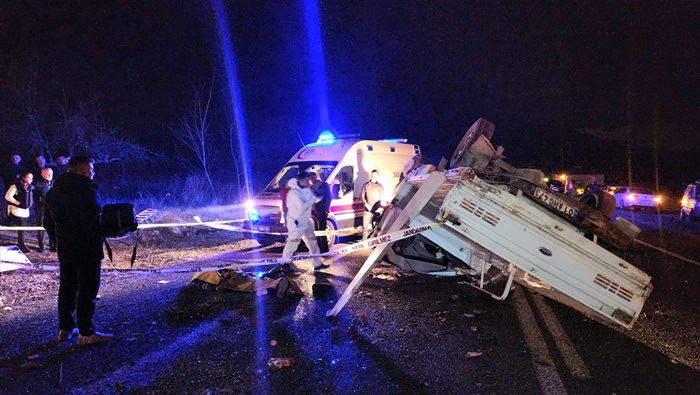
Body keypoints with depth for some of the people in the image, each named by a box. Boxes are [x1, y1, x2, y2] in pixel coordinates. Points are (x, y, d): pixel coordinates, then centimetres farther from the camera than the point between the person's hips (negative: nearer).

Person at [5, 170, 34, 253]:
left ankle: (20, 244, 20)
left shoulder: (30, 187, 9)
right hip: (17, 211, -7)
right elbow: (8, 196, -17)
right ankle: (22, 244, -6)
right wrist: (18, 203, -16)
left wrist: (29, 204, 8)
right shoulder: (15, 186, -12)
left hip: (25, 211, 7)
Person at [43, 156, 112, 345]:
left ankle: (65, 328, 24)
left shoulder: (53, 192, 12)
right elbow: (95, 218, -21)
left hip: (65, 249, 8)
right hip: (88, 249, -8)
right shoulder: (86, 189, -15)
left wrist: (58, 241, 23)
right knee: (87, 290, -2)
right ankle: (86, 333, 1)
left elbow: (47, 221, 16)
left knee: (67, 287, 17)